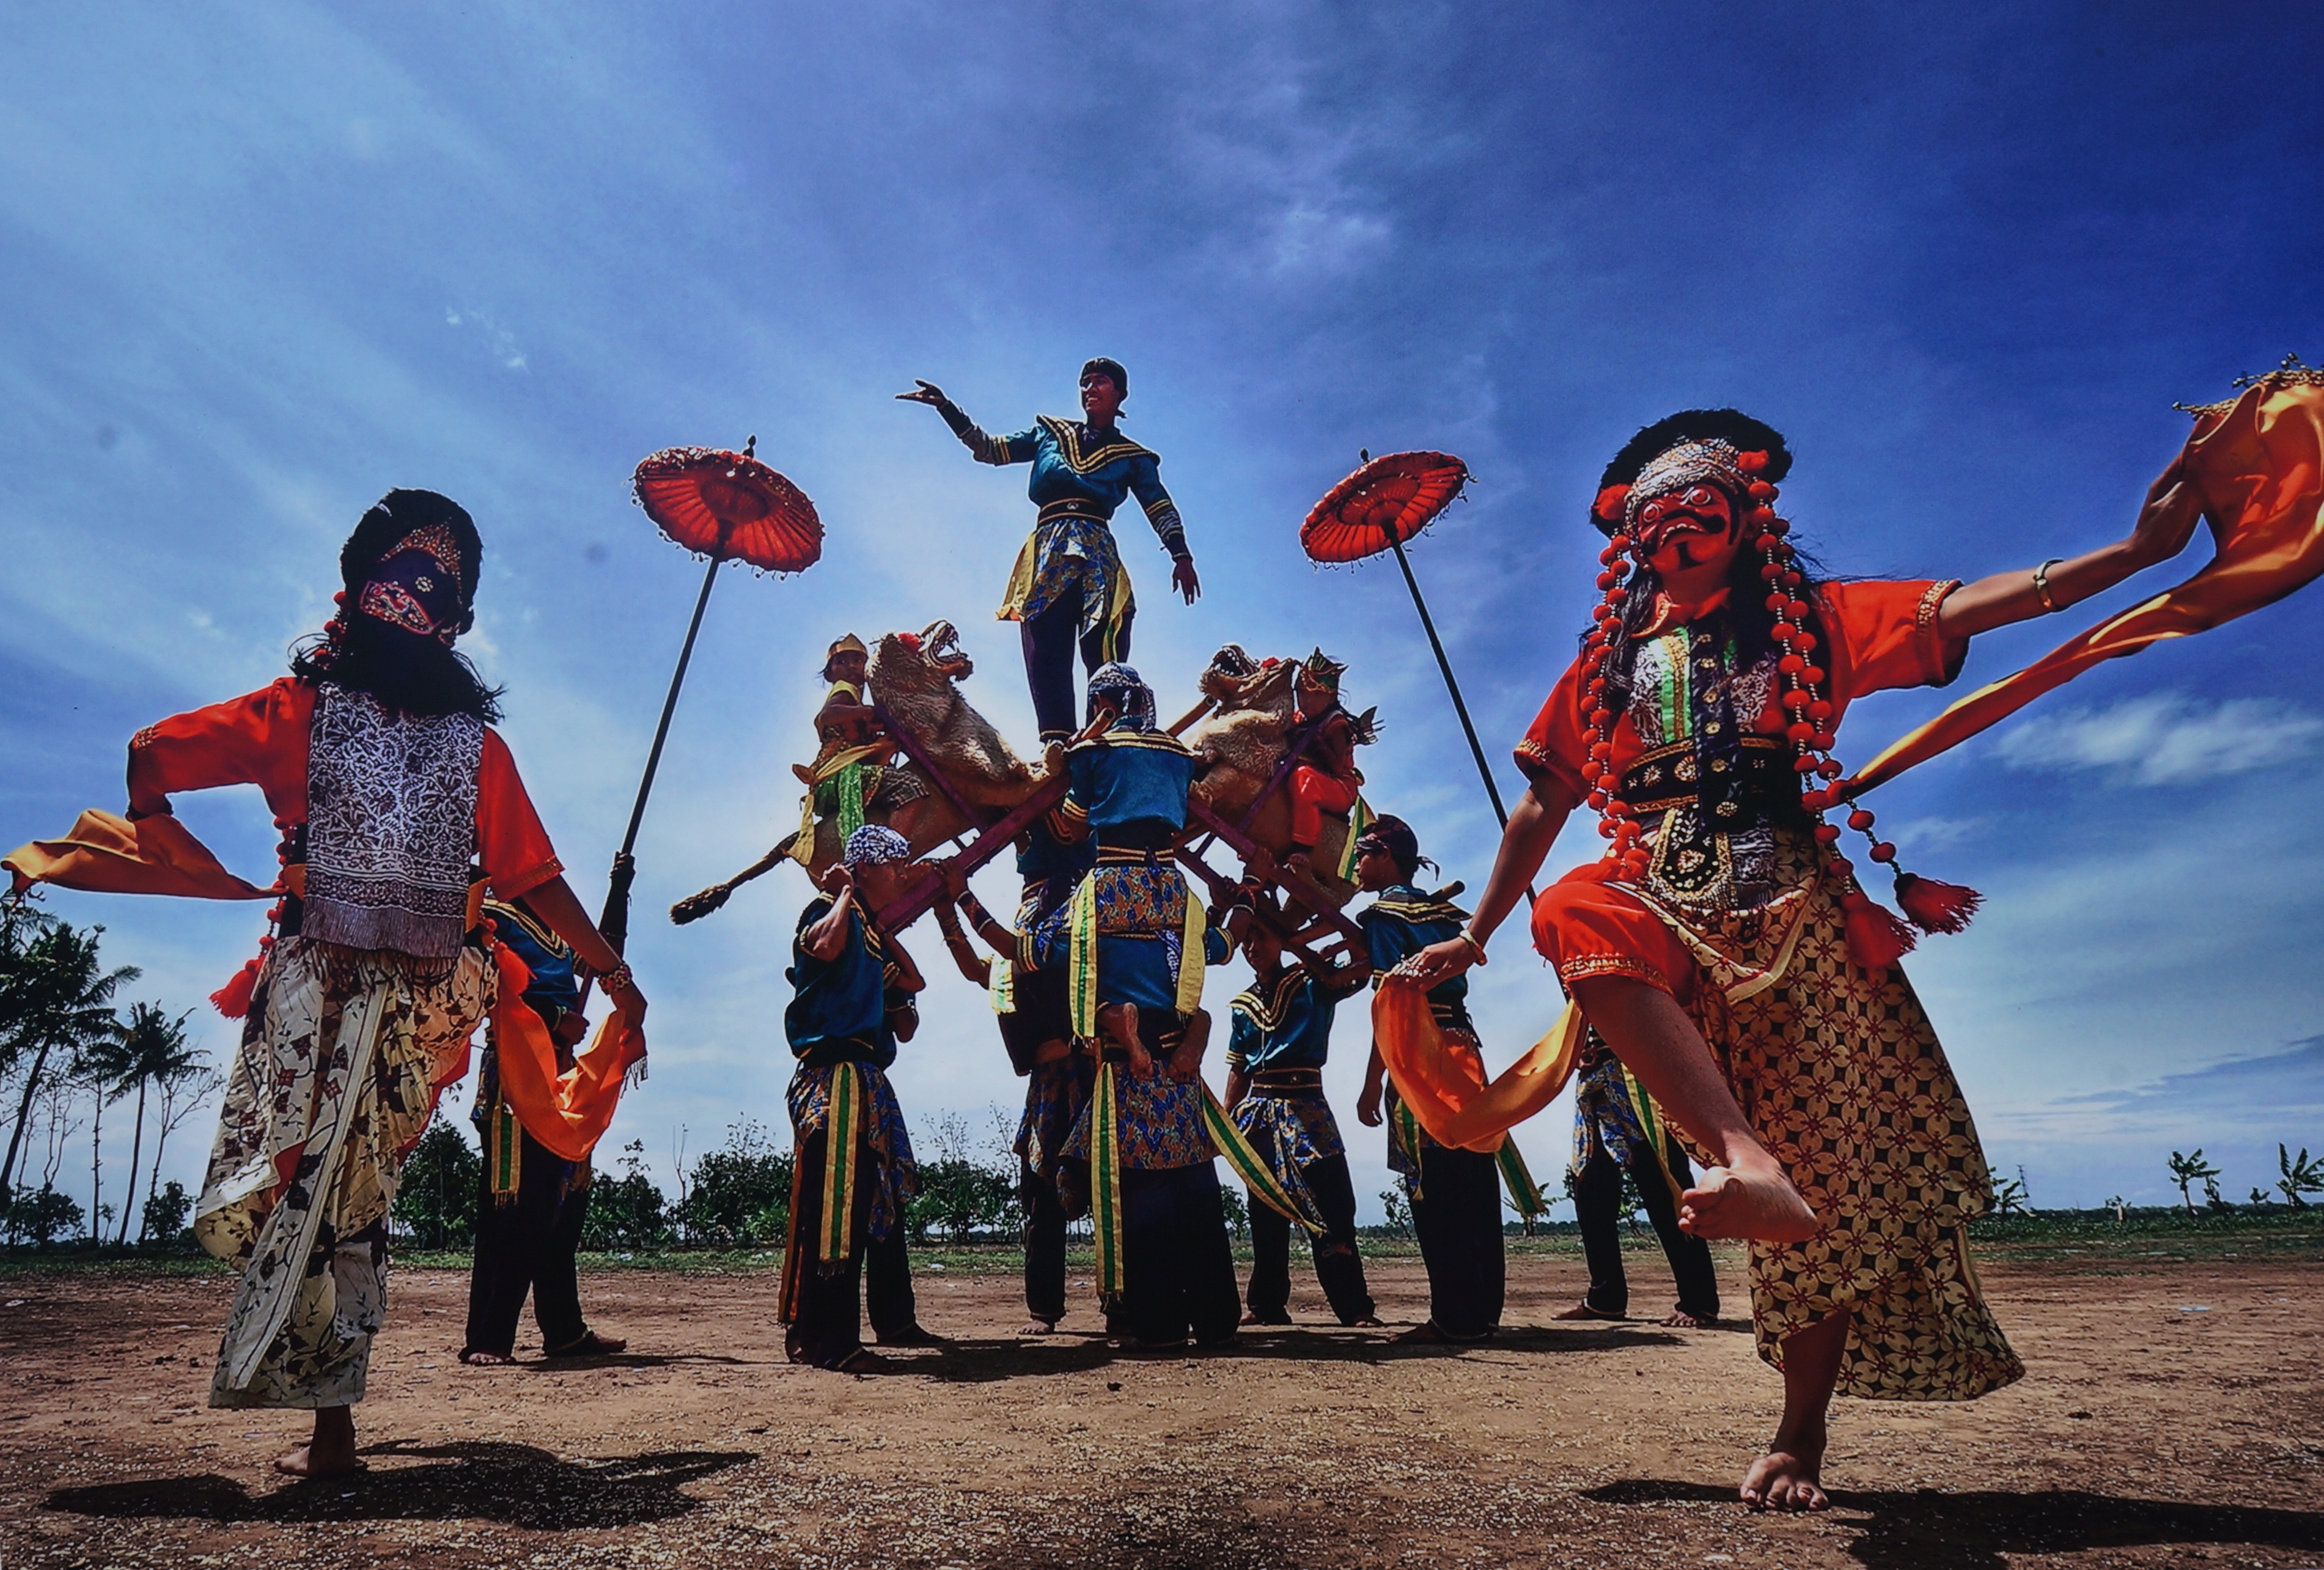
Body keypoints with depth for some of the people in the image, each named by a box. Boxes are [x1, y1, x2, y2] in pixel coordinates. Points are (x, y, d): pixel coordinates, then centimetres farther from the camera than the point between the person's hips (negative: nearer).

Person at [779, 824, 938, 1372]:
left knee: (885, 1200, 16)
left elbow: (912, 981, 27)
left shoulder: (870, 930, 23)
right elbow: (826, 946, -29)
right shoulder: (827, 911, -4)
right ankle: (820, 1337, -12)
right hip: (835, 1076, -10)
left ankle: (894, 1318, 28)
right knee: (833, 1205, -14)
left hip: (869, 1081, 10)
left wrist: (884, 932, 17)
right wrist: (846, 894, -12)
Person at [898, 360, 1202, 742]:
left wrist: (1181, 555, -4)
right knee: (1046, 662, -13)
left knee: (1106, 666, -15)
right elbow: (989, 449, 20)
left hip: (1098, 558, -2)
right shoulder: (1050, 433, 23)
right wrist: (945, 407, 11)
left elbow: (1161, 508, 10)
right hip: (1047, 555, 2)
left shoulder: (1133, 456, 18)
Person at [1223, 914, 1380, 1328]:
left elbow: (1360, 969, -17)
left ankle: (1355, 1306, -4)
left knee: (1331, 1209, -8)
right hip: (1258, 1111, 4)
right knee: (1265, 1215, 8)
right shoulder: (1242, 1004, 13)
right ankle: (1267, 1306, 16)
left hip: (1306, 1106, -4)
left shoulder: (1312, 984, -1)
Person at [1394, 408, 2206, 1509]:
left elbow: (1969, 605, 1)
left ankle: (1800, 1437, 14)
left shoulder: (1811, 622, 15)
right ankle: (1745, 1160, -48)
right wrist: (1477, 935, 18)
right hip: (1663, 910, 1)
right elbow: (1543, 807, 20)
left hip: (1793, 911, 0)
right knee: (1574, 910, -35)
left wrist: (2138, 549, -14)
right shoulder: (1607, 662, 19)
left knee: (1834, 1169, -4)